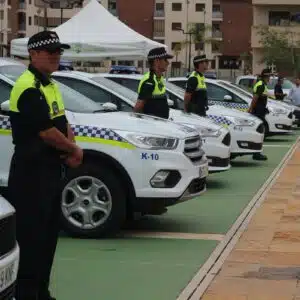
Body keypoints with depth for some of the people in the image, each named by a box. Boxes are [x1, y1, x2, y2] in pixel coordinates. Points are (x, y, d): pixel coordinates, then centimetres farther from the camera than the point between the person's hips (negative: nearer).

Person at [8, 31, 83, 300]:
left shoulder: (51, 86, 15)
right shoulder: (29, 88, -17)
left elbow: (63, 124, 17)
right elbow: (46, 131, -21)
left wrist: (72, 151, -2)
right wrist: (74, 150, -6)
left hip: (52, 170, 10)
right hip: (32, 172, -10)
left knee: (49, 234, 15)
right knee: (33, 236, -7)